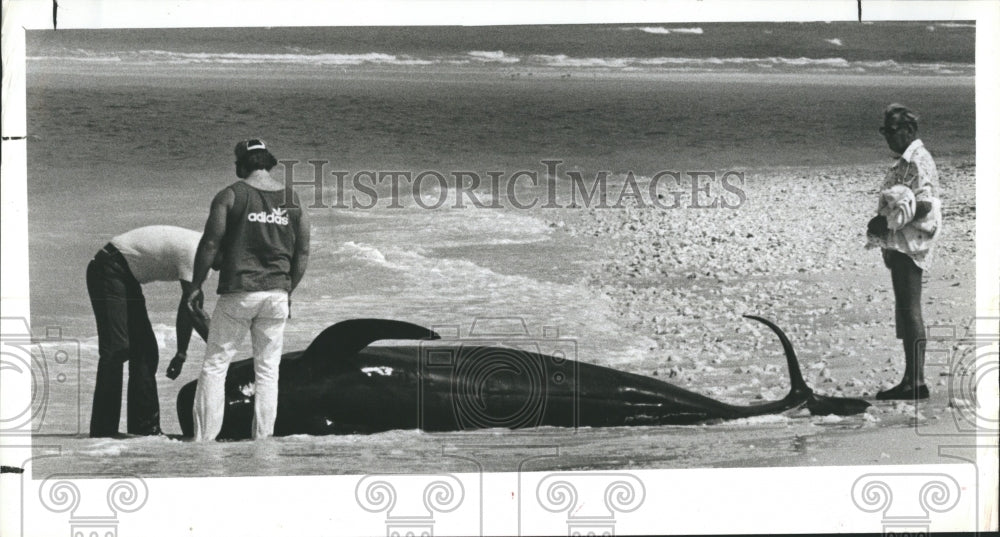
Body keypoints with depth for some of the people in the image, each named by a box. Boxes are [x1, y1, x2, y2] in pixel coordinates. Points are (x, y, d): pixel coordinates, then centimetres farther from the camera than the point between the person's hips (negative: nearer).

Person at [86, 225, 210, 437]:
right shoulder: (193, 252, -23)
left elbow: (187, 307, 11)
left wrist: (181, 352, 10)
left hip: (127, 277, 10)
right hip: (109, 270, -10)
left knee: (145, 350, 7)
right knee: (116, 350, -15)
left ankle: (144, 426, 7)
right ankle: (104, 429, -15)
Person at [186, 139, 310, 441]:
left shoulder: (230, 195, -5)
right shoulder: (292, 199, 7)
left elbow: (210, 243, -7)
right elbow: (303, 252, 9)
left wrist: (196, 286, 2)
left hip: (238, 292, -4)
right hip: (277, 294, 4)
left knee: (215, 366, 1)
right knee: (267, 371, 9)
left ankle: (204, 439, -5)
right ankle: (263, 440, 7)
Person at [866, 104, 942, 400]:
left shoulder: (918, 162, -13)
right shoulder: (905, 162, 17)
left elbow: (923, 207, -21)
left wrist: (888, 223, -17)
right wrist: (883, 223, 6)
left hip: (909, 245, -11)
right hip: (900, 246, 11)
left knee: (909, 311, -10)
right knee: (906, 312, 12)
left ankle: (916, 383, -10)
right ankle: (911, 380, 17)